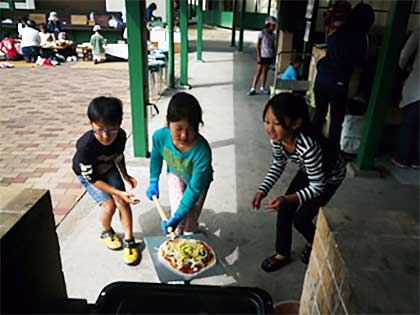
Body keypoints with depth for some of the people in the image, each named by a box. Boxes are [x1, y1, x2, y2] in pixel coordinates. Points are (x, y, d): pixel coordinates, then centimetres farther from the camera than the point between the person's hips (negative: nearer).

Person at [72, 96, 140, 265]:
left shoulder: (121, 135, -26)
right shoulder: (85, 145, -39)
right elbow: (92, 178, -28)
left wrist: (125, 175, 0)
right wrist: (118, 192, -32)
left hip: (108, 168, 3)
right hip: (87, 174, -3)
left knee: (122, 201, -12)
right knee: (109, 205, -15)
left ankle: (129, 240, 2)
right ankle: (107, 232, 16)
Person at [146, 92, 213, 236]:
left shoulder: (202, 151, -43)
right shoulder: (160, 136, -31)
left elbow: (195, 188, -35)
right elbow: (156, 157, -5)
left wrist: (179, 215, -36)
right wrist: (154, 182, -4)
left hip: (198, 179, -2)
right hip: (175, 174, 2)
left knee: (190, 216, -3)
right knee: (177, 210, -9)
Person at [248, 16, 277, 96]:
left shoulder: (273, 35, 7)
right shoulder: (262, 33, -8)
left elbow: (273, 47, 12)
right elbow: (258, 45, -8)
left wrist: (273, 57, 9)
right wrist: (258, 56, -13)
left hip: (269, 56, 5)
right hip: (262, 56, -5)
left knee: (265, 72, 11)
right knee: (258, 72, -6)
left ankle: (262, 88, 21)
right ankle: (253, 88, -3)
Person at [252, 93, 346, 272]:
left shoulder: (308, 146, -45)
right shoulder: (277, 137, -25)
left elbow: (317, 188, -32)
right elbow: (278, 165, -5)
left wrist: (288, 199, -45)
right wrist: (263, 190, -16)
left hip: (329, 177, -5)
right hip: (308, 171, 6)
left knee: (301, 220, -4)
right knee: (283, 211, -1)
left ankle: (314, 243, 31)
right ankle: (282, 254, 21)